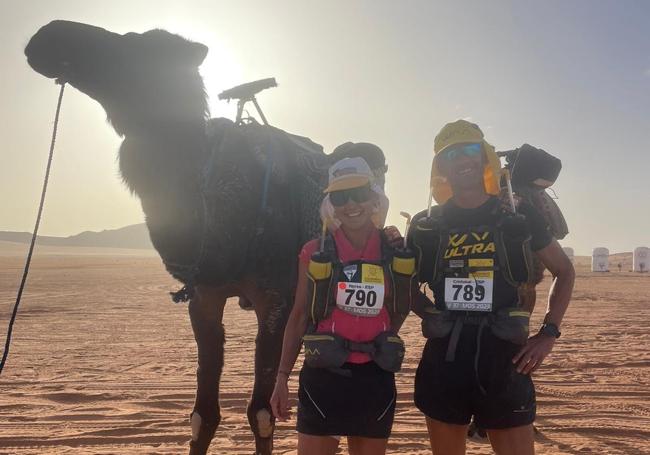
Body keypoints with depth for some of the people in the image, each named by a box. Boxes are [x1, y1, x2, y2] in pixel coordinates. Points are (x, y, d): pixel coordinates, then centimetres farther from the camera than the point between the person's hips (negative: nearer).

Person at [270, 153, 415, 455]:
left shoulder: (397, 253, 1)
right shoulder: (314, 252, -4)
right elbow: (299, 316, 1)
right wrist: (282, 377, 0)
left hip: (375, 379, 2)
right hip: (323, 377, -2)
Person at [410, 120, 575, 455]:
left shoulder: (519, 217, 2)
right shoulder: (426, 226, 3)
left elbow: (564, 271, 13)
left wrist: (548, 334, 3)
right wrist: (433, 315, -1)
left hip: (503, 359, -1)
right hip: (443, 362, 1)